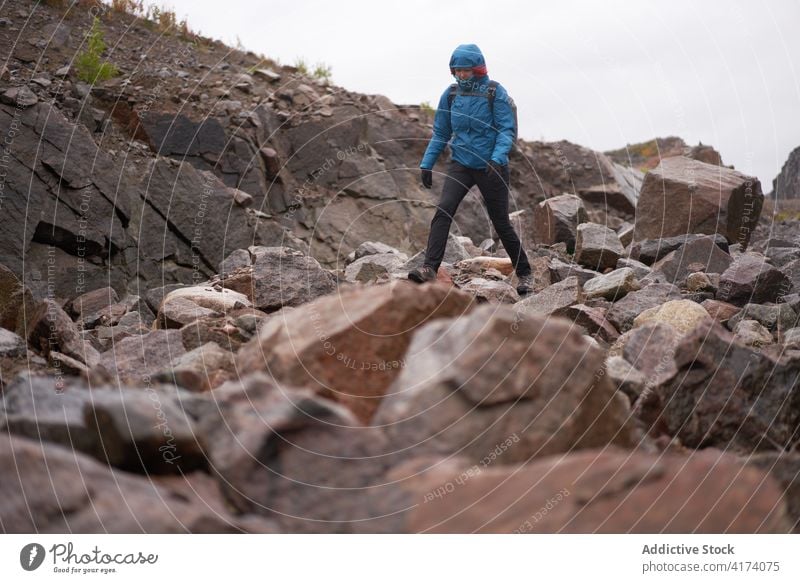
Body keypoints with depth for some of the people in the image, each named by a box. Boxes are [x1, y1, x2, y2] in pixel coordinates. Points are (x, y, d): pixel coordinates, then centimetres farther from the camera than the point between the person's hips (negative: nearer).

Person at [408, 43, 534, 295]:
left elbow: (508, 130, -13)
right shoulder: (450, 94, 3)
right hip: (460, 164, 3)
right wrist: (427, 163, 5)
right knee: (443, 210, -20)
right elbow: (441, 133, 11)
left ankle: (524, 274, 24)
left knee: (501, 223, 5)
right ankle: (429, 268, -24)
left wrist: (497, 158, -28)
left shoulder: (495, 93, -8)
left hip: (490, 167, -3)